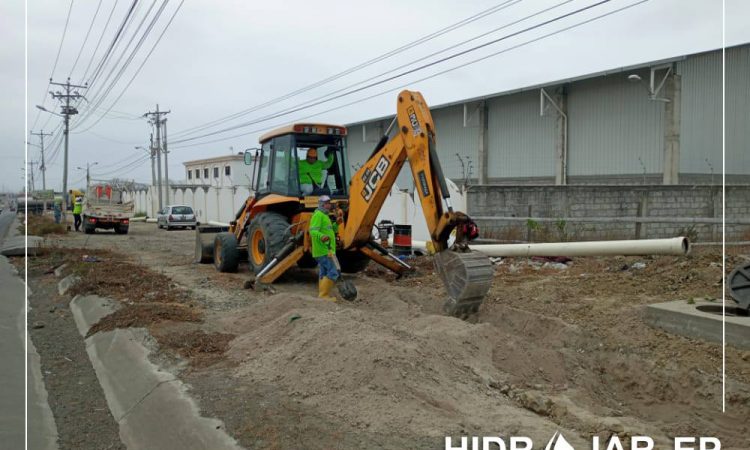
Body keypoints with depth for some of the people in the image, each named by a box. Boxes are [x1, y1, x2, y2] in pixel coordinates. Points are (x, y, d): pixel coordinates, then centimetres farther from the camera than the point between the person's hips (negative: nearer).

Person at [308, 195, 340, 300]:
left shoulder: (324, 216, 20)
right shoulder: (318, 215, -12)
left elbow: (330, 231, 24)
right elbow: (313, 231, -24)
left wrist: (336, 224, 8)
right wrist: (321, 237, -43)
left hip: (325, 250, 11)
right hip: (323, 251, -11)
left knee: (324, 274, 13)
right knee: (333, 273, -13)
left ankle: (323, 295, 18)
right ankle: (324, 295, -11)